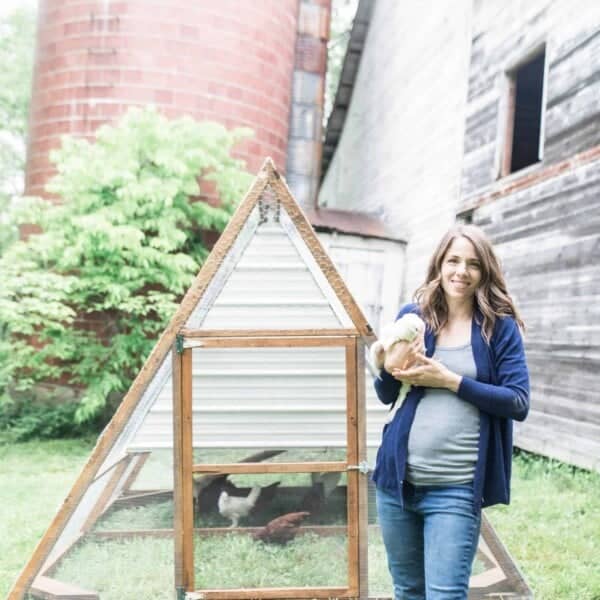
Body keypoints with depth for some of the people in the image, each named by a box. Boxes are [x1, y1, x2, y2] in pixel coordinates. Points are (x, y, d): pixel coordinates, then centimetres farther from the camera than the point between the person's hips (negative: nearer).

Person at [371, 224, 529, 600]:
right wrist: (391, 369, -13)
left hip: (456, 489, -3)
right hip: (397, 480, 4)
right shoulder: (413, 316, 5)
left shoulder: (500, 326, -2)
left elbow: (519, 402, -9)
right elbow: (386, 396, 10)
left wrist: (449, 380, -17)